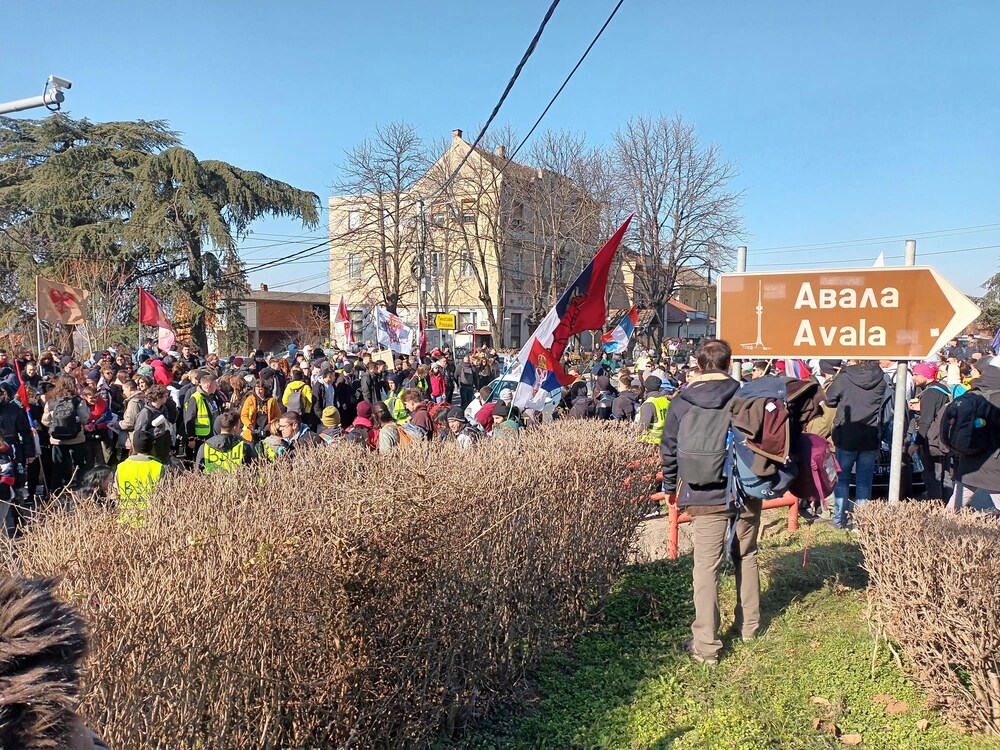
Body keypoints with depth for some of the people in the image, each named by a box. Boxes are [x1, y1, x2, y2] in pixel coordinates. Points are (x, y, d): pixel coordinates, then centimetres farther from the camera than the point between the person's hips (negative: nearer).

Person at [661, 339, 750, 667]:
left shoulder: (682, 402, -3)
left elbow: (669, 449, 4)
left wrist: (670, 485, 18)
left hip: (705, 498, -2)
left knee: (706, 567, 1)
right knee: (746, 557, 20)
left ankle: (705, 645, 4)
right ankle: (749, 625, 34)